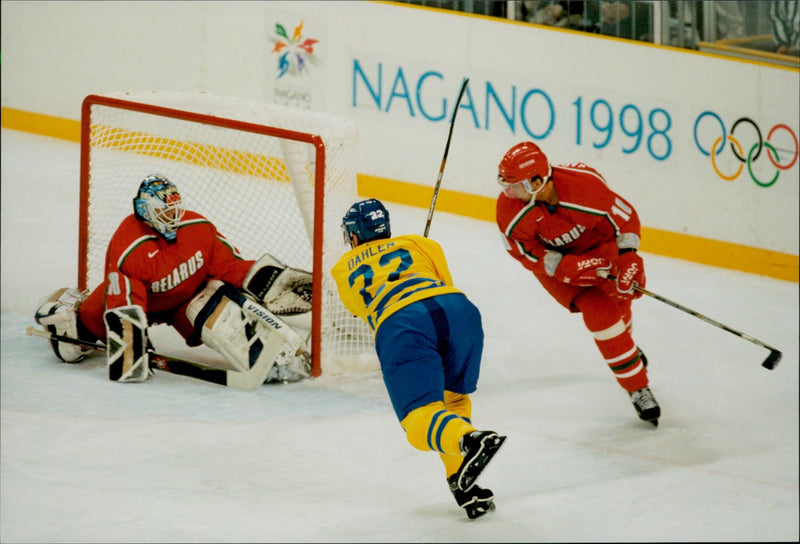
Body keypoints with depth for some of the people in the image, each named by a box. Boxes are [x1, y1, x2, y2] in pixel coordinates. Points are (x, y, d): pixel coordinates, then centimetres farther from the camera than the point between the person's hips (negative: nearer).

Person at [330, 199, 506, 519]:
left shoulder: (343, 270, 35)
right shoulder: (418, 243, 34)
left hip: (397, 324, -3)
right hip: (457, 309, 3)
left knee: (420, 417, -10)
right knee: (453, 399, 23)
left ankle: (469, 440, -41)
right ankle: (463, 483, 10)